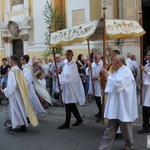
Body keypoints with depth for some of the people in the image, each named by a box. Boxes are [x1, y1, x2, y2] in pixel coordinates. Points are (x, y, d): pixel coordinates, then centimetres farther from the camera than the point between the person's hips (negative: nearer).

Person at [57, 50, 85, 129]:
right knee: (72, 105, 14)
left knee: (68, 106, -4)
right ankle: (79, 119, 27)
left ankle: (67, 123, 4)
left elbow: (69, 76, -21)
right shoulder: (66, 65, 13)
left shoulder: (73, 65, -13)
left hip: (70, 87, -8)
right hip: (66, 87, 8)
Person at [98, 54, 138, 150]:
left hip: (123, 107, -9)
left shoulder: (126, 71, -16)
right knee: (110, 129, 8)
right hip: (115, 107, 9)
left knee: (126, 129, 9)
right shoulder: (117, 71, 13)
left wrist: (107, 74, -19)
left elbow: (116, 85, -27)